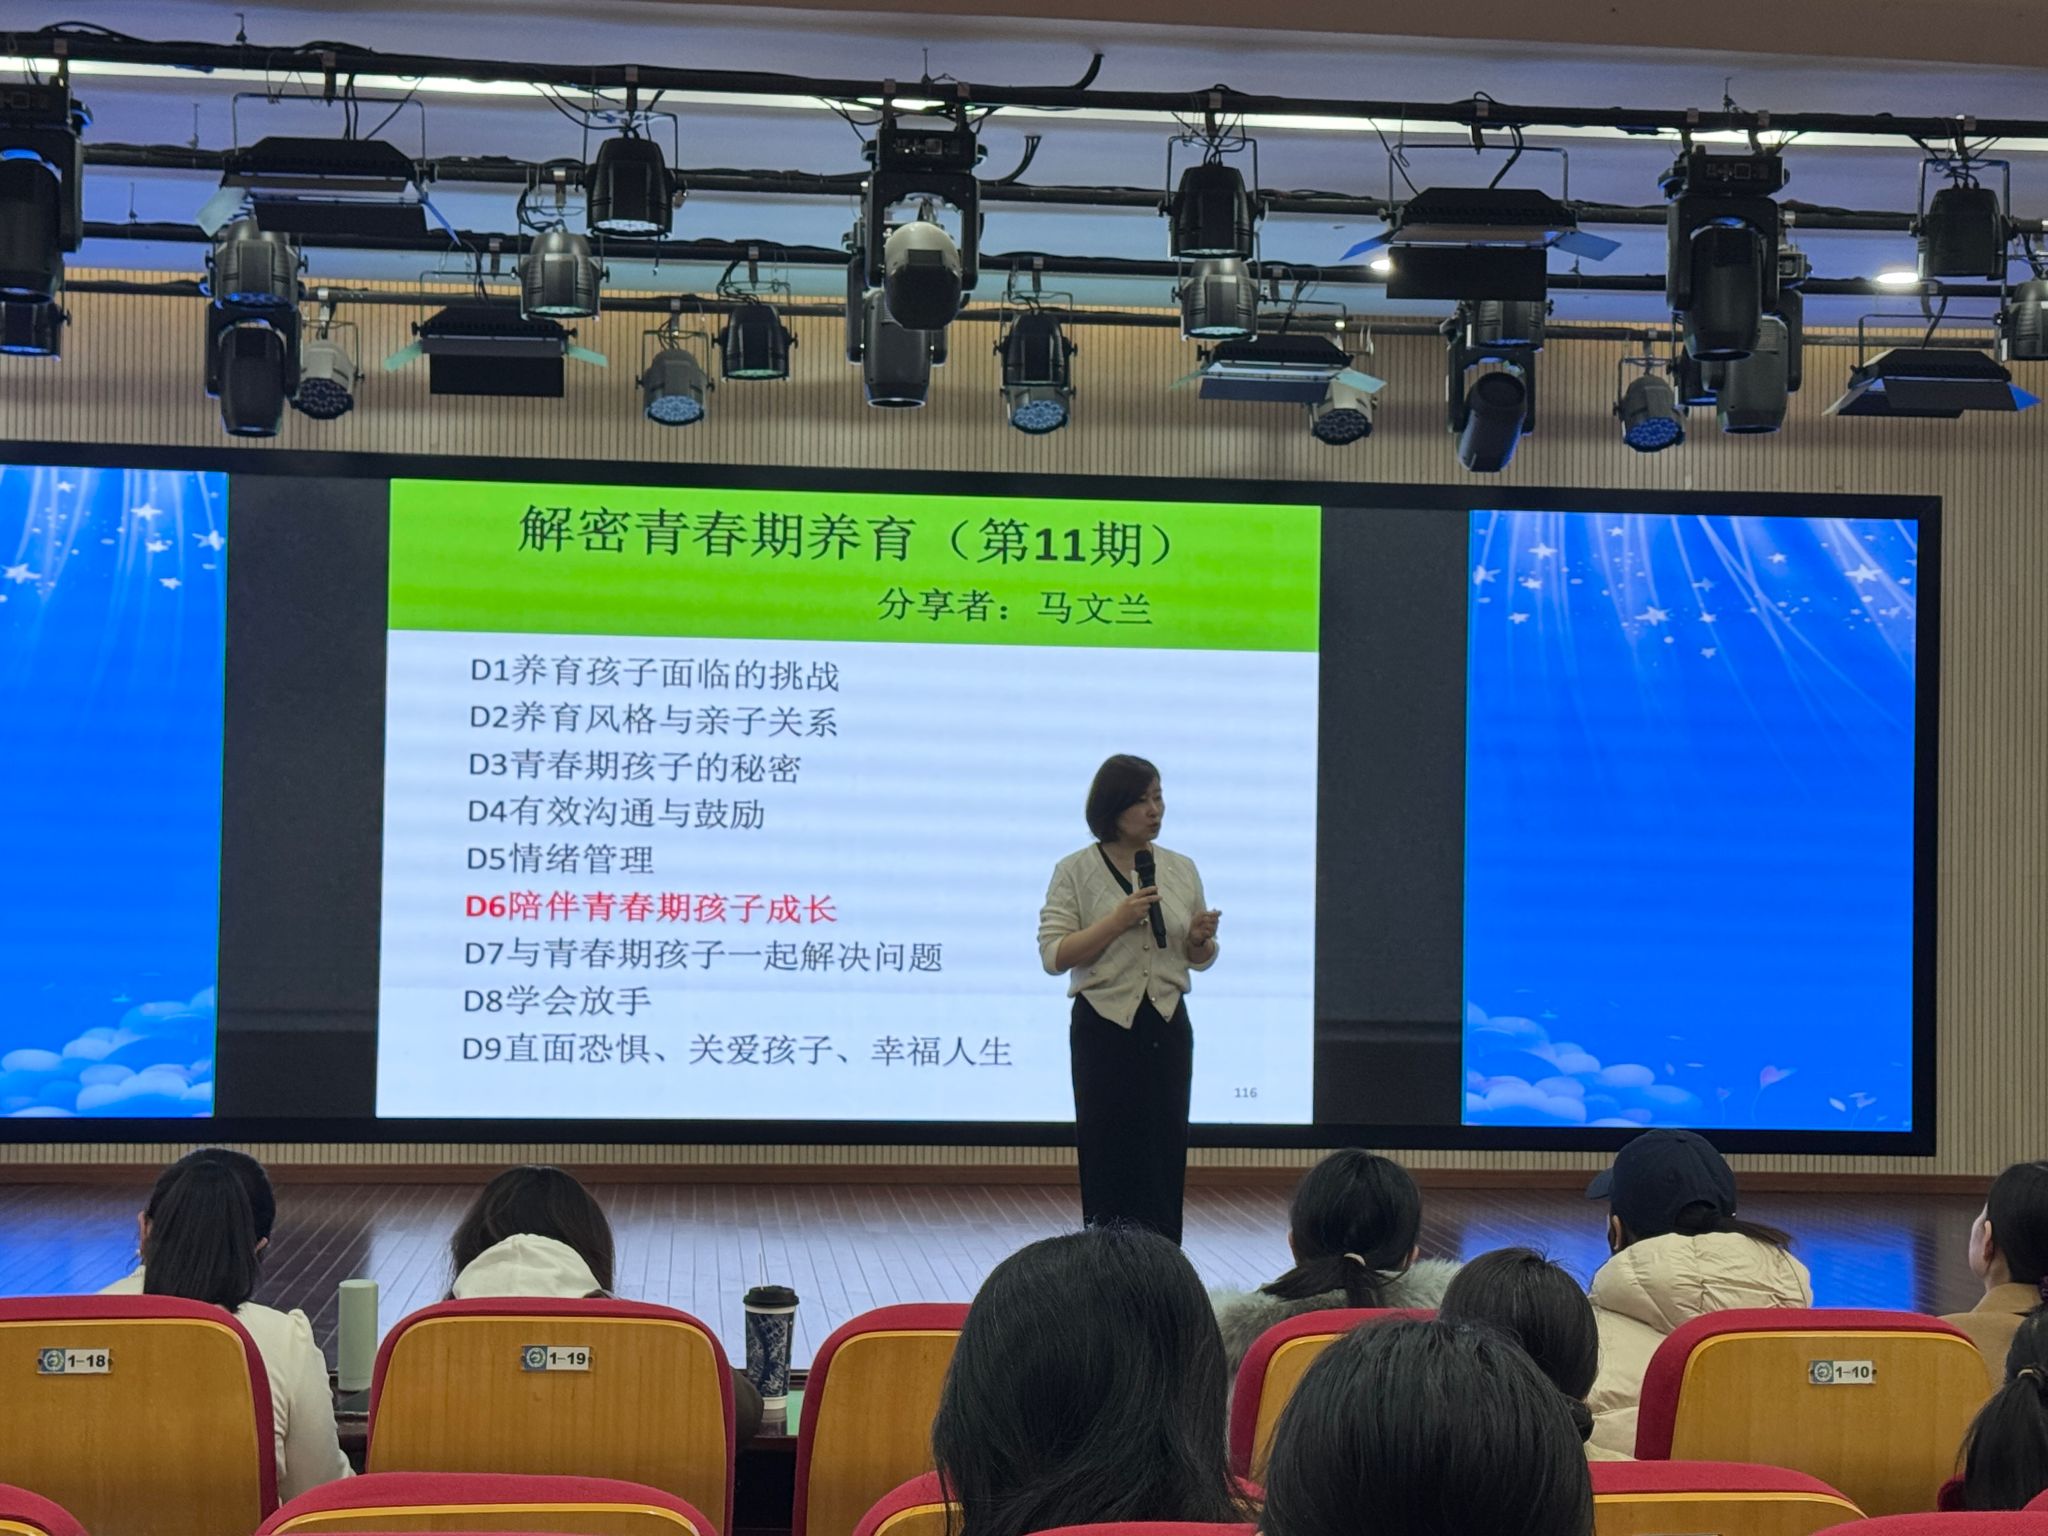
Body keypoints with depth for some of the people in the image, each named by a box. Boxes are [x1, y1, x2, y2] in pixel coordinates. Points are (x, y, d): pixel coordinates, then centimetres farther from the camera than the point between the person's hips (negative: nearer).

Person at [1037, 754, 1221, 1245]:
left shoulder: (1181, 868, 10)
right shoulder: (1076, 871, -2)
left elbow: (1199, 961, 16)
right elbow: (1053, 956, -9)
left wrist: (1200, 937, -7)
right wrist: (1118, 920, -17)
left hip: (1167, 1028, 4)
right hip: (1104, 1028, -3)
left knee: (1166, 1153, 2)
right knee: (1109, 1155, -2)